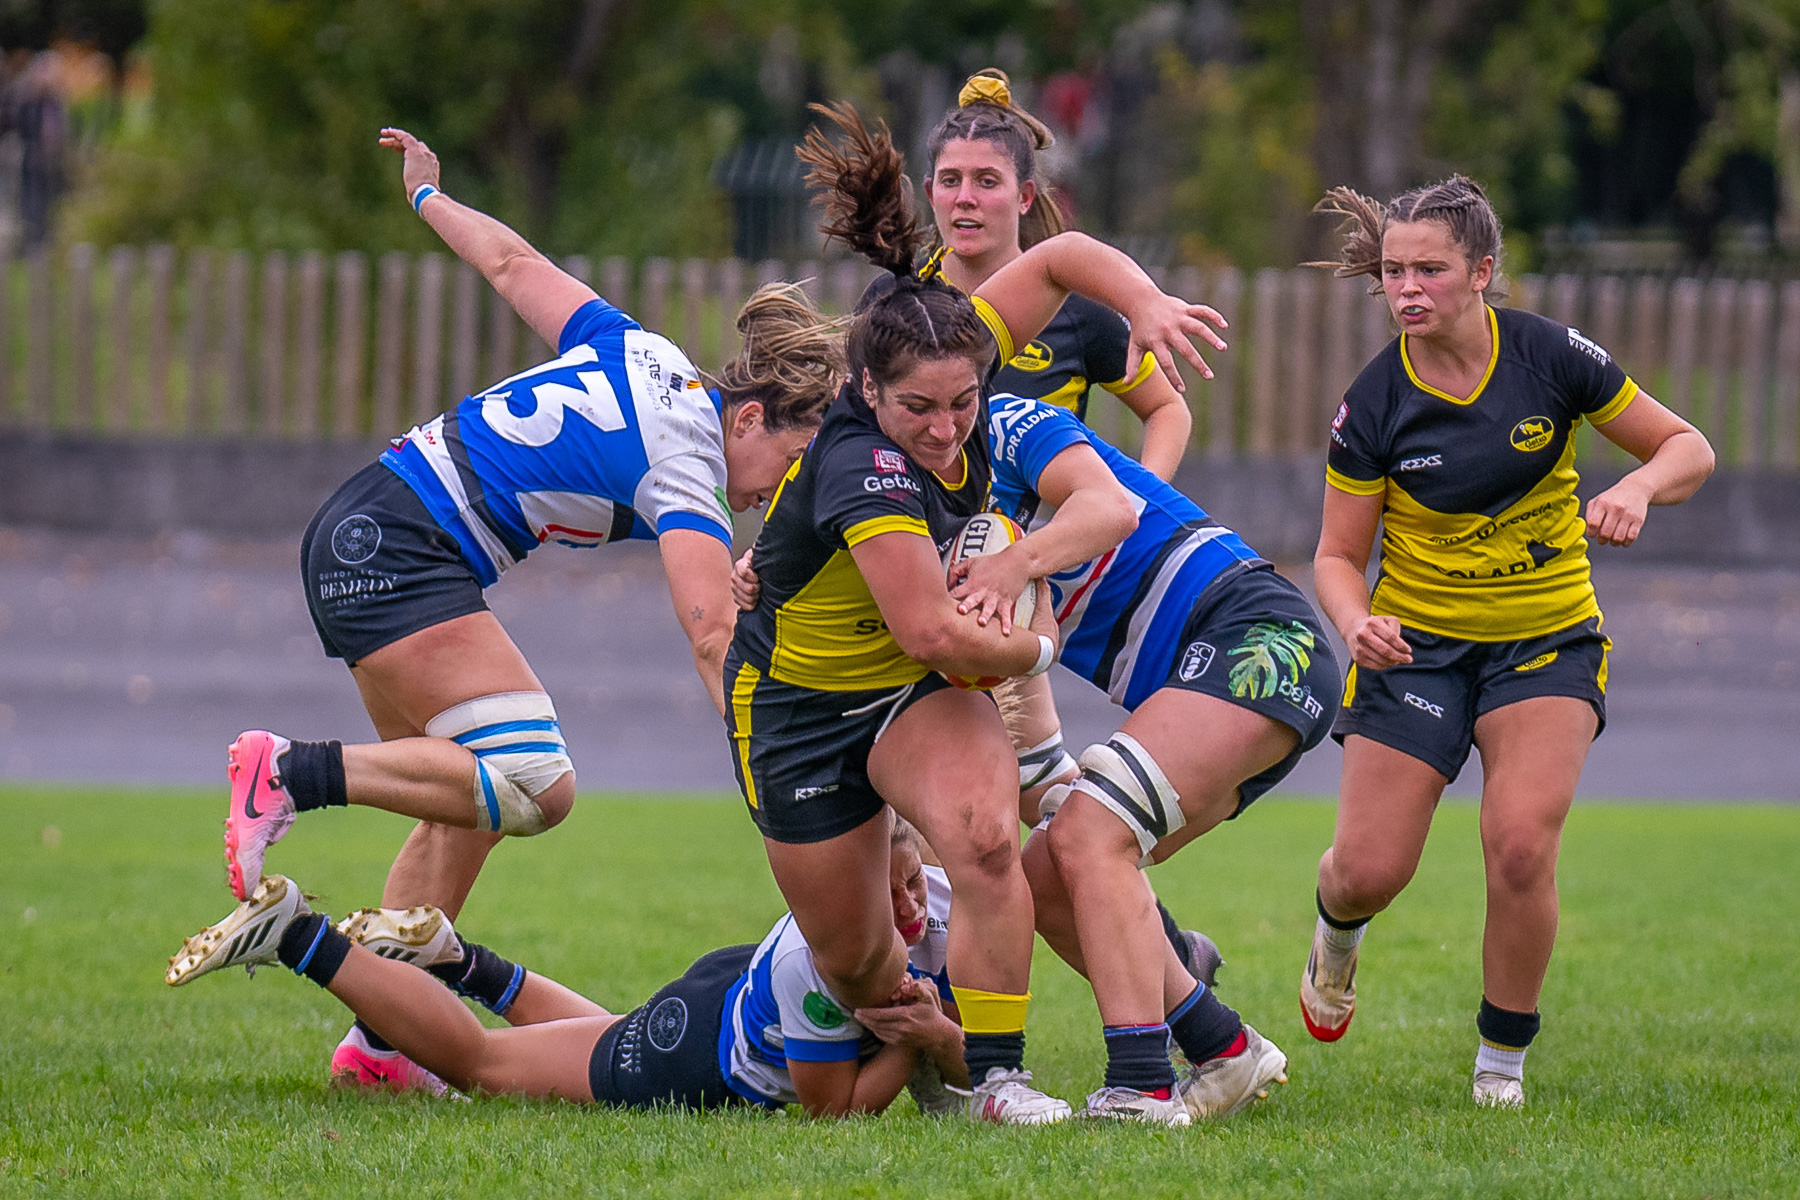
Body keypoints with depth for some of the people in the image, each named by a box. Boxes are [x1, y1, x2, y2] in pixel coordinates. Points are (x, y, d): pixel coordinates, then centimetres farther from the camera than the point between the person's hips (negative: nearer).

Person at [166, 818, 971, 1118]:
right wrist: (909, 1048, -37)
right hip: (689, 1057, -8)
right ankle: (294, 936, 20)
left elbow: (974, 1068, -10)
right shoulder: (815, 968, -44)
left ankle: (454, 960, 53)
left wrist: (938, 1033, -31)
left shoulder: (930, 906, -21)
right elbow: (836, 1110, -31)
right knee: (474, 1059, 12)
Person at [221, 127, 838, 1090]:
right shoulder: (687, 473, -13)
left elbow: (515, 266, 21)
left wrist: (429, 196, 39)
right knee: (533, 783, -21)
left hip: (353, 540, 10)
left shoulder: (641, 357, 10)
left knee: (464, 809, 11)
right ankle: (295, 773, -18)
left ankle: (378, 1040, 9)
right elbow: (714, 638, -25)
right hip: (398, 551, -10)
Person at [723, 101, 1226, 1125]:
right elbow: (934, 634, -38)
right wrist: (1034, 648, -19)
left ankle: (999, 1077, -16)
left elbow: (1059, 260, -3)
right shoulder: (863, 471, -36)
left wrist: (1147, 304, -20)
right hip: (800, 703, -4)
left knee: (985, 836, -27)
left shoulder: (959, 363, -18)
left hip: (921, 692, 4)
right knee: (853, 959, 6)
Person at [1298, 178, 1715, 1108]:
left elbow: (1687, 448, -2)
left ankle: (1503, 1060, 1)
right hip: (1416, 642, 0)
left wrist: (1636, 490, -24)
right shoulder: (1375, 404, -12)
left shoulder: (1550, 357, -12)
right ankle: (1337, 931, 36)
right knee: (1370, 869, -6)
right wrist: (1358, 624, -25)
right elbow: (1338, 554, -3)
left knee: (1521, 845, -21)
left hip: (1547, 643, 0)